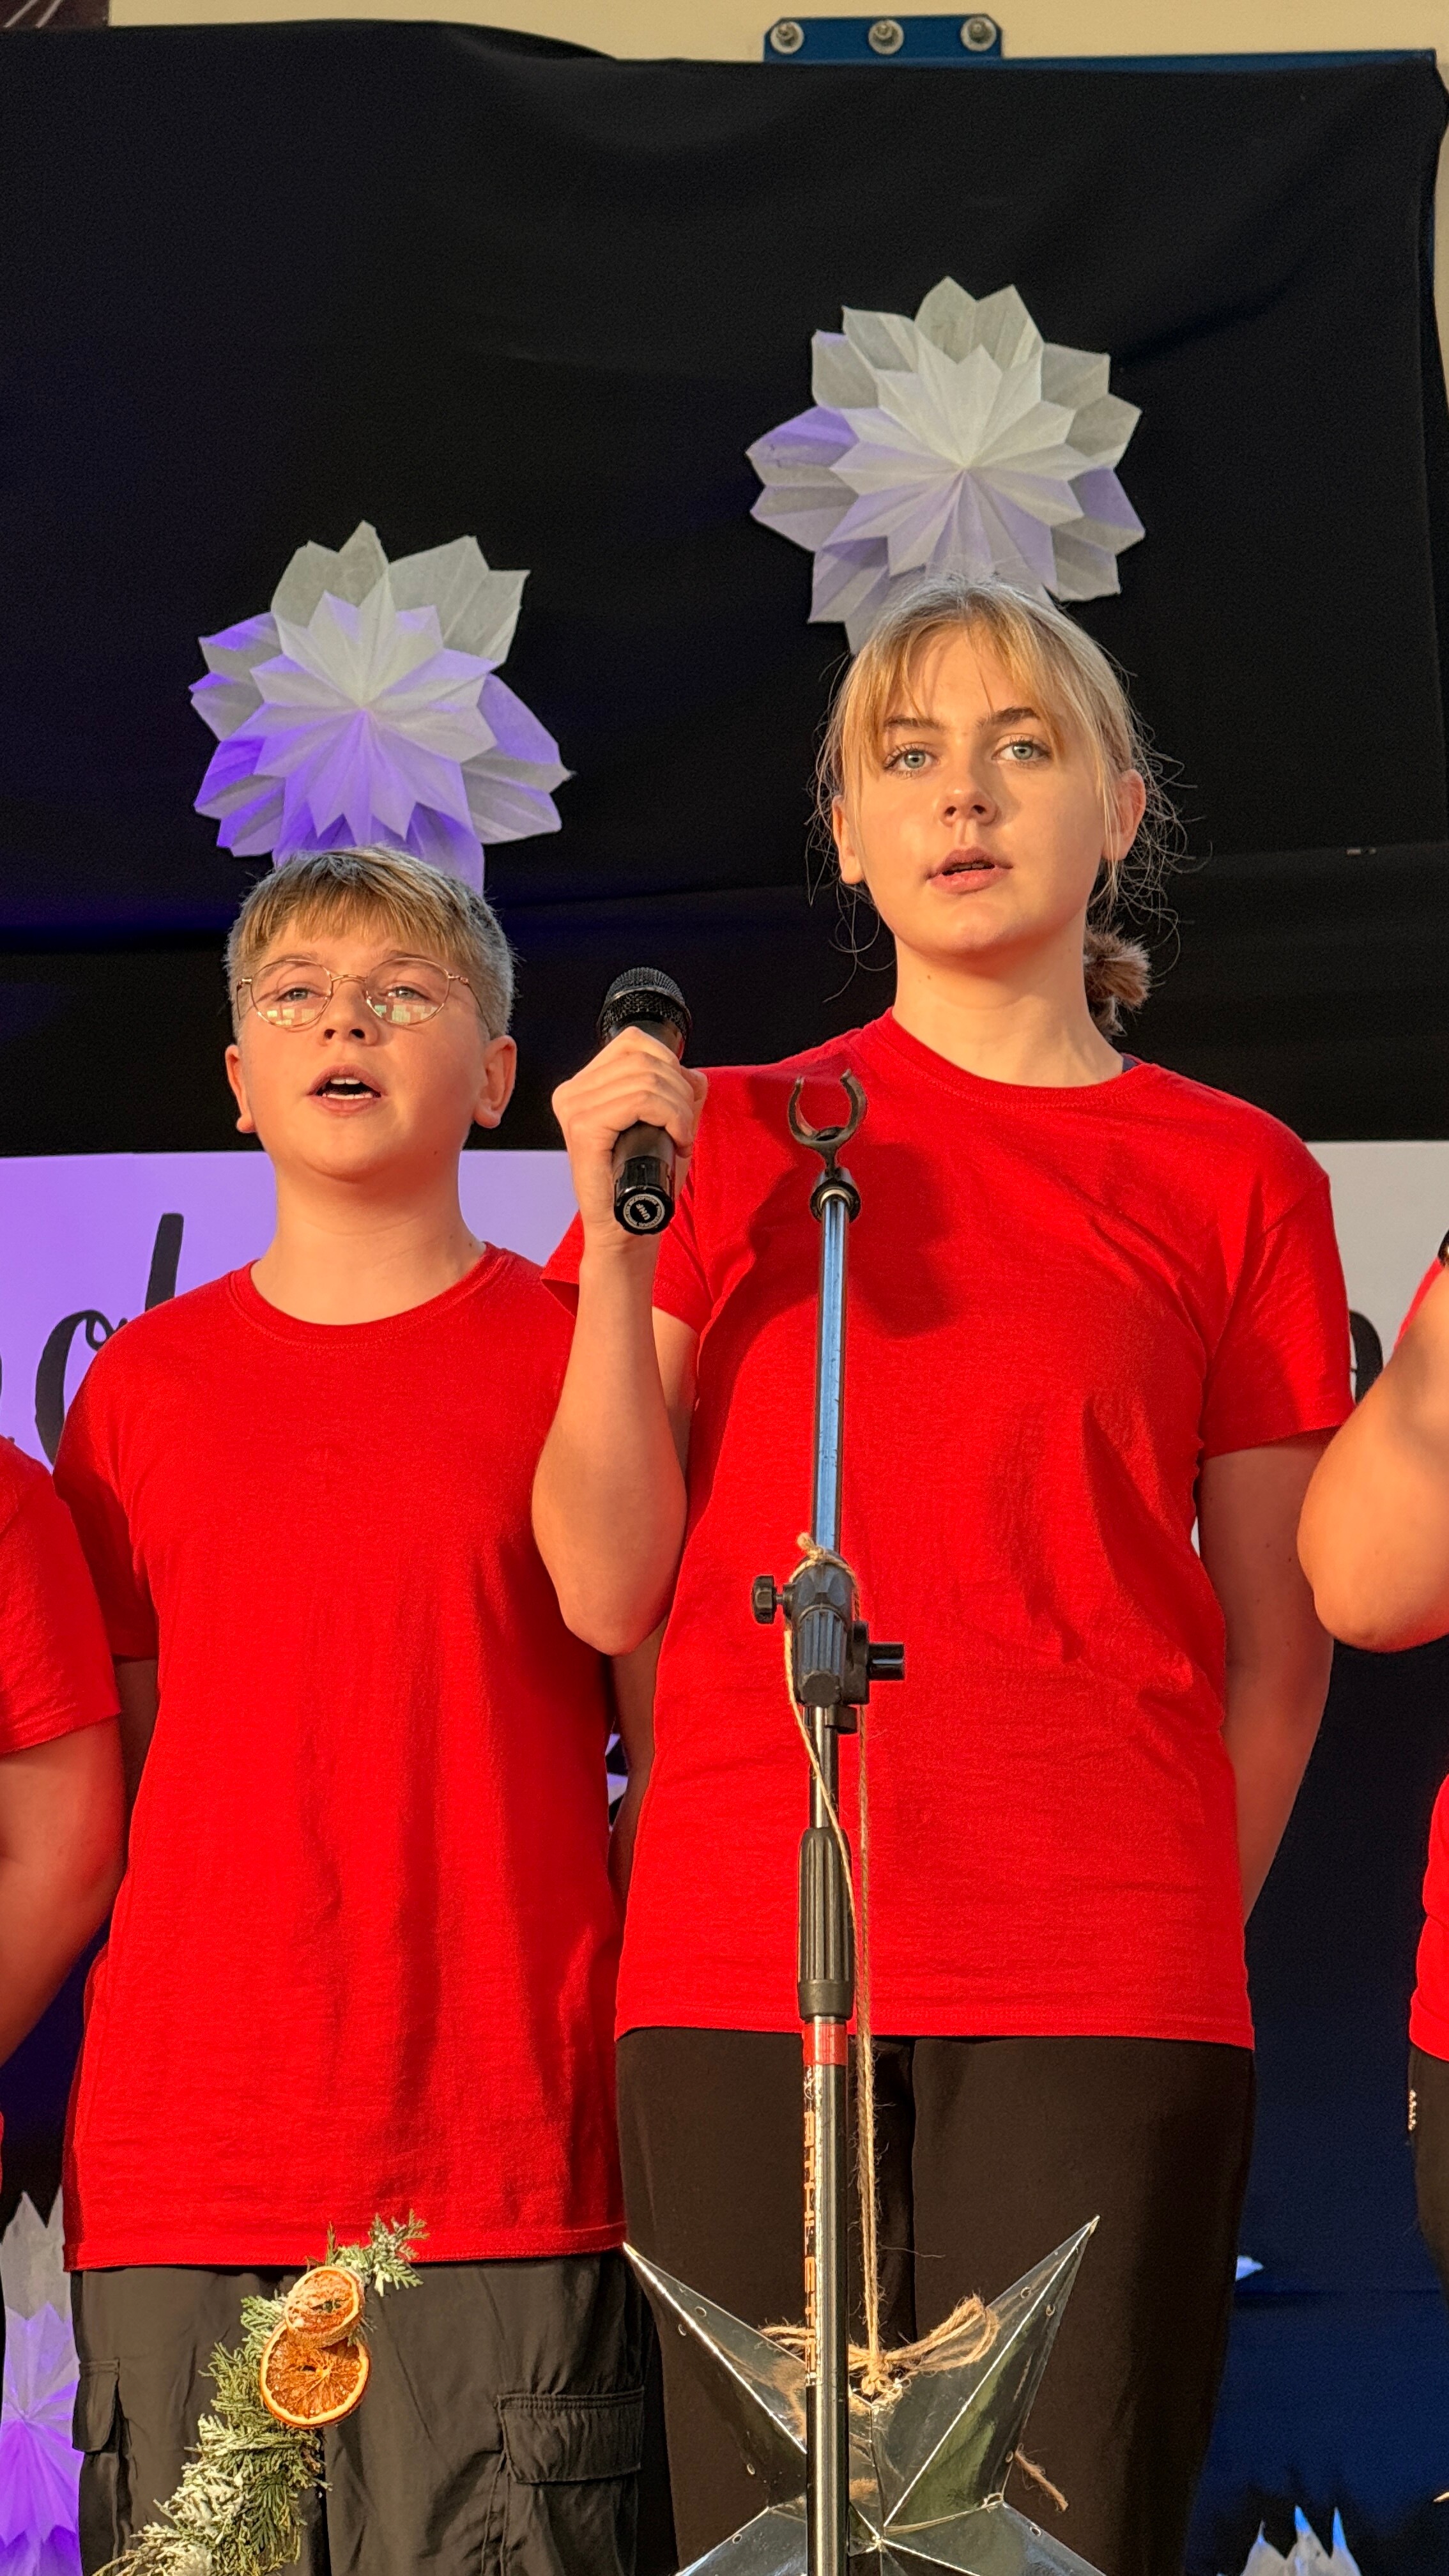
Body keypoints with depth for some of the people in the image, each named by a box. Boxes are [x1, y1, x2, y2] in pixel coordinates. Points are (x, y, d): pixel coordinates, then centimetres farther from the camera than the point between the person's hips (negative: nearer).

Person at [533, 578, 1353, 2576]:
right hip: (745, 1968, 1)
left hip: (1102, 1998, -1)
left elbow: (1279, 1645, 13)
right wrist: (618, 1229, -2)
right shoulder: (729, 1136, 12)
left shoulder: (1234, 1178, 9)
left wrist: (1171, 1941, 9)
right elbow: (610, 1591, 6)